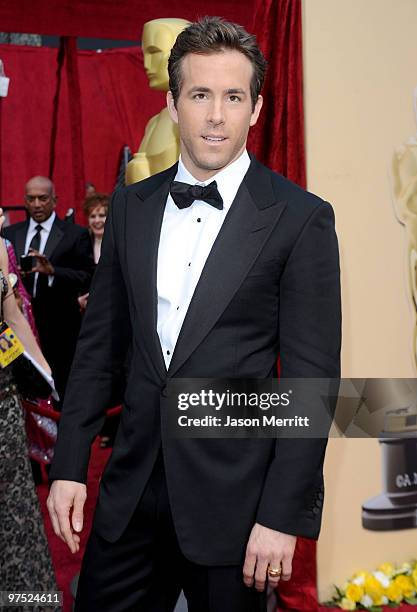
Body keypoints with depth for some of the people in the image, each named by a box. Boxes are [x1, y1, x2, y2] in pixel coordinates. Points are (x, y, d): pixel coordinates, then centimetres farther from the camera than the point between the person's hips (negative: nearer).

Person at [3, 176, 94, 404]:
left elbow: (88, 278, -7)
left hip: (60, 330, -3)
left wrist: (52, 271, -20)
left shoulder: (75, 234, 1)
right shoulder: (10, 234, 13)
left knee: (60, 391, -1)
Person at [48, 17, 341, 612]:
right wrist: (69, 467, 6)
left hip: (233, 495, -3)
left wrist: (284, 516, -12)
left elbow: (312, 378, -9)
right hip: (133, 483, 4)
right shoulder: (130, 206, 5)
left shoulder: (301, 219, -9)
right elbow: (100, 342, 9)